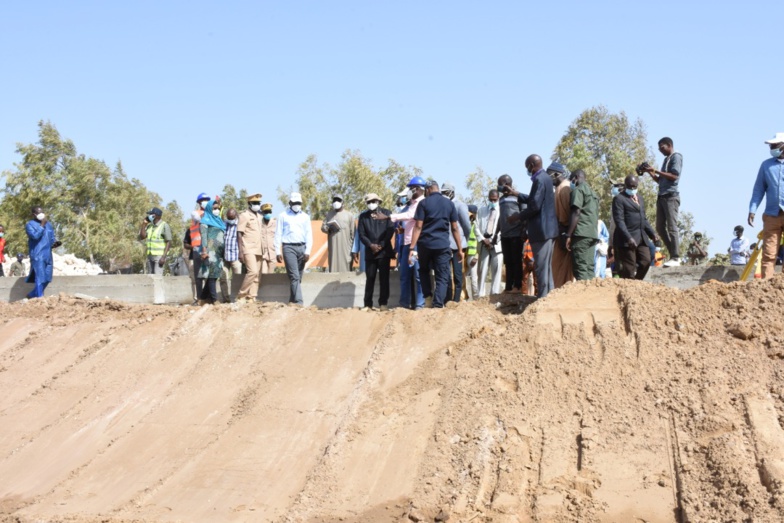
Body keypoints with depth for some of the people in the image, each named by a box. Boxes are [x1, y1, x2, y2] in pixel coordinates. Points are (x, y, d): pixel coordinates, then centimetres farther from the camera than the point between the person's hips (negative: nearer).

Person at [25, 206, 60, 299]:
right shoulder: (30, 225, -3)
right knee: (40, 277, -11)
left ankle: (32, 295, 24)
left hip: (48, 255, 7)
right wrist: (42, 225, -16)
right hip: (37, 255, -7)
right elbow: (35, 236, -20)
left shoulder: (48, 224, 18)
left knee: (47, 278, 9)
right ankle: (40, 297, -9)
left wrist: (54, 243, 1)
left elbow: (52, 238, 23)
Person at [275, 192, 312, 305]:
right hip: (289, 247, -3)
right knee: (294, 276, -13)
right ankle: (299, 302, -21)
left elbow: (309, 235, 9)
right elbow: (278, 234, 5)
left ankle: (292, 301, 12)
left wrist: (308, 251, -2)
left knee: (298, 277, 3)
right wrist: (278, 251, -2)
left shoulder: (305, 217, 14)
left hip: (302, 247, 3)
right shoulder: (283, 216, 7)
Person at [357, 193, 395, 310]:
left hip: (384, 251, -1)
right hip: (370, 252, 1)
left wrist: (381, 245, -10)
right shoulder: (363, 216, 10)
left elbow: (390, 230, -2)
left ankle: (383, 303, 3)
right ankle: (368, 304, 4)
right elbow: (361, 234, 4)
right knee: (370, 278, 1)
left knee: (384, 278, -1)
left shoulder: (386, 213, 5)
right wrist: (371, 245, -12)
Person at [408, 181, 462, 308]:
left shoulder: (424, 203, 0)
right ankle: (437, 306, -11)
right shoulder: (449, 204, 7)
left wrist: (412, 247, -7)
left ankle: (428, 297, 11)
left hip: (425, 244, 0)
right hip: (442, 245, 0)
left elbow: (418, 227, -6)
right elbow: (455, 228, 6)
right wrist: (460, 249, 10)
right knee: (442, 278, 2)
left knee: (424, 271, 24)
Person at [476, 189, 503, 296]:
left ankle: (495, 294, -5)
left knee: (496, 270, -5)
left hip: (497, 243, -2)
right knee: (482, 270, 0)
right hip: (483, 243, 2)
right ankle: (481, 295, 1)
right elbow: (477, 227, 9)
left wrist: (496, 239, -13)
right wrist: (483, 239, -6)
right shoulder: (481, 210, 14)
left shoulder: (502, 211, 6)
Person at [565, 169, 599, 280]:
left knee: (581, 268, -12)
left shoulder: (578, 190, -3)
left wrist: (568, 235, -14)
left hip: (581, 233, -8)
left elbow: (576, 213, -13)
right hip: (593, 233, 8)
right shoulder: (592, 192, 23)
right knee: (590, 268, 5)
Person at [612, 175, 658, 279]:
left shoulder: (640, 198, 21)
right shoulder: (619, 199, -4)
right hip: (627, 239, -7)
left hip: (641, 237, 7)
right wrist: (629, 238, -23)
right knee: (629, 267, -7)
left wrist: (652, 234, 13)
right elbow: (619, 221, -13)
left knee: (646, 261, 0)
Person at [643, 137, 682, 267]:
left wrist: (656, 171, -12)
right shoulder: (666, 159, 23)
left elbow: (674, 176, -14)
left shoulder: (676, 157, -2)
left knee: (671, 226, -11)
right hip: (662, 196, 9)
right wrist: (651, 173, 10)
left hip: (671, 196, -9)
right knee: (660, 227, 5)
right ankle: (674, 254, 10)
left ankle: (675, 258, -11)